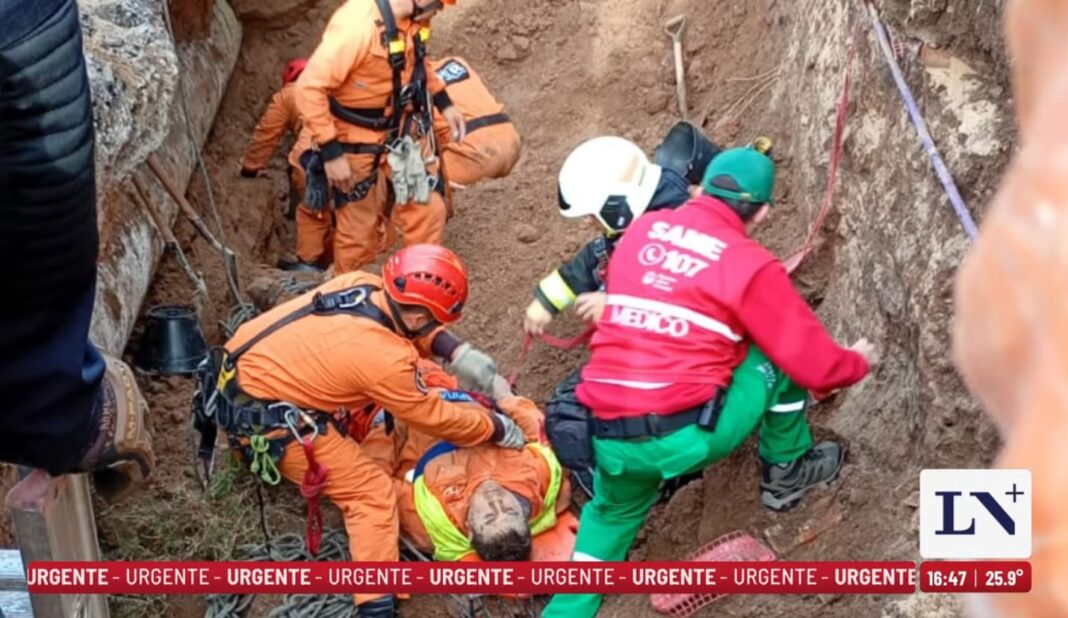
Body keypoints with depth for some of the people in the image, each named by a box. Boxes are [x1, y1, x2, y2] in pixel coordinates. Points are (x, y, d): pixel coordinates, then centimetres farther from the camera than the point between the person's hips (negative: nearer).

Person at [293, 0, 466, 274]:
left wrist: (443, 102, 7)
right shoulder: (358, 24, -33)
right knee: (360, 230, 10)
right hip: (358, 144, -6)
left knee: (429, 209, 11)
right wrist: (330, 151, -28)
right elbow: (309, 88, -30)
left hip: (403, 130, 7)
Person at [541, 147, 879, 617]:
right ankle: (786, 473, 29)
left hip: (610, 441, 5)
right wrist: (859, 362, 24)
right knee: (782, 355, 12)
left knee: (613, 513, 34)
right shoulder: (751, 266, -4)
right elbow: (814, 364, 1)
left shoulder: (641, 231, 11)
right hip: (686, 437, -5)